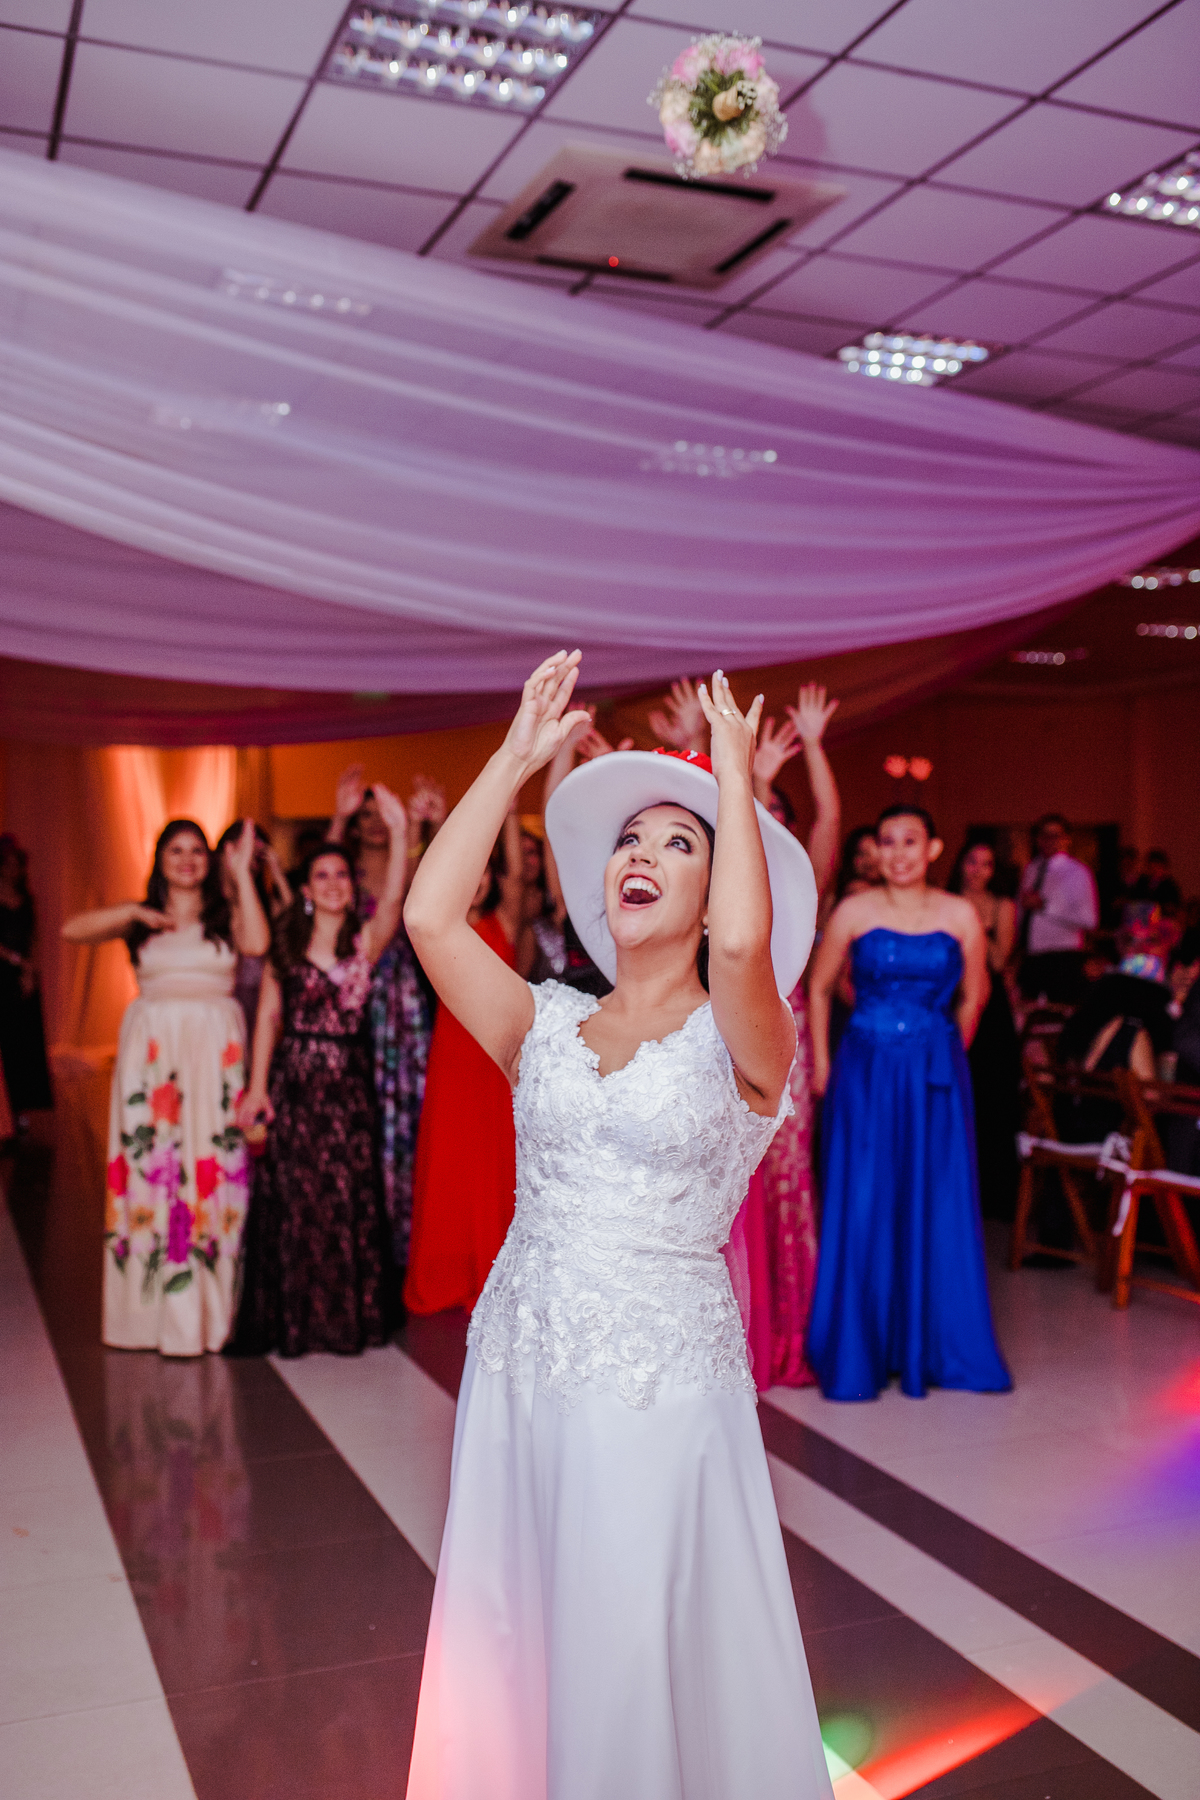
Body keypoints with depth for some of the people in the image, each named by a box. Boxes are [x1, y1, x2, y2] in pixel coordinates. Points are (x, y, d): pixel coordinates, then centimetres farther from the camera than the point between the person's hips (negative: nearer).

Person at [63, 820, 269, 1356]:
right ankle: (151, 1307, 10)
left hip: (214, 1050, -1)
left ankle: (208, 1309, 6)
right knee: (148, 1159, 0)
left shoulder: (226, 915, 8)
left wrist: (242, 872, -9)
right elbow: (71, 930, 0)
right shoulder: (139, 920, 10)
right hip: (151, 1050, 1)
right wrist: (132, 911, -9)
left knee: (212, 1160, -2)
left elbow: (257, 943, -13)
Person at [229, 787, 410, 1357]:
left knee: (349, 1198, 3)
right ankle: (294, 1317, 16)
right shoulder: (285, 946, 4)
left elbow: (393, 900, -18)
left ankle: (348, 1315, 17)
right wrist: (257, 1086, -5)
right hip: (295, 1081, 0)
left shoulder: (364, 942, 1)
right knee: (294, 1199, 3)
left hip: (348, 1081, 0)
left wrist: (398, 833, -30)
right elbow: (269, 1017, 3)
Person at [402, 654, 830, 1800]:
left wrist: (736, 776, -14)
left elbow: (745, 940, -28)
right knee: (510, 1650, 15)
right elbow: (429, 913, -6)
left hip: (664, 1381, -4)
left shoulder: (740, 1046, -5)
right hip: (518, 1371, 4)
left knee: (642, 1659, 6)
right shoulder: (547, 1027, 6)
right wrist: (518, 757, -2)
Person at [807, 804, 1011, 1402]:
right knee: (862, 1210, 1)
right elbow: (818, 989, 4)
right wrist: (821, 1067, 1)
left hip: (936, 1078, 2)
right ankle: (859, 1352, 14)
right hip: (865, 1077, -1)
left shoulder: (960, 915, 2)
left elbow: (973, 998, 11)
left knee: (940, 1208, 5)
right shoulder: (855, 911, -2)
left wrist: (942, 1058, 11)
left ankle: (941, 1347, 20)